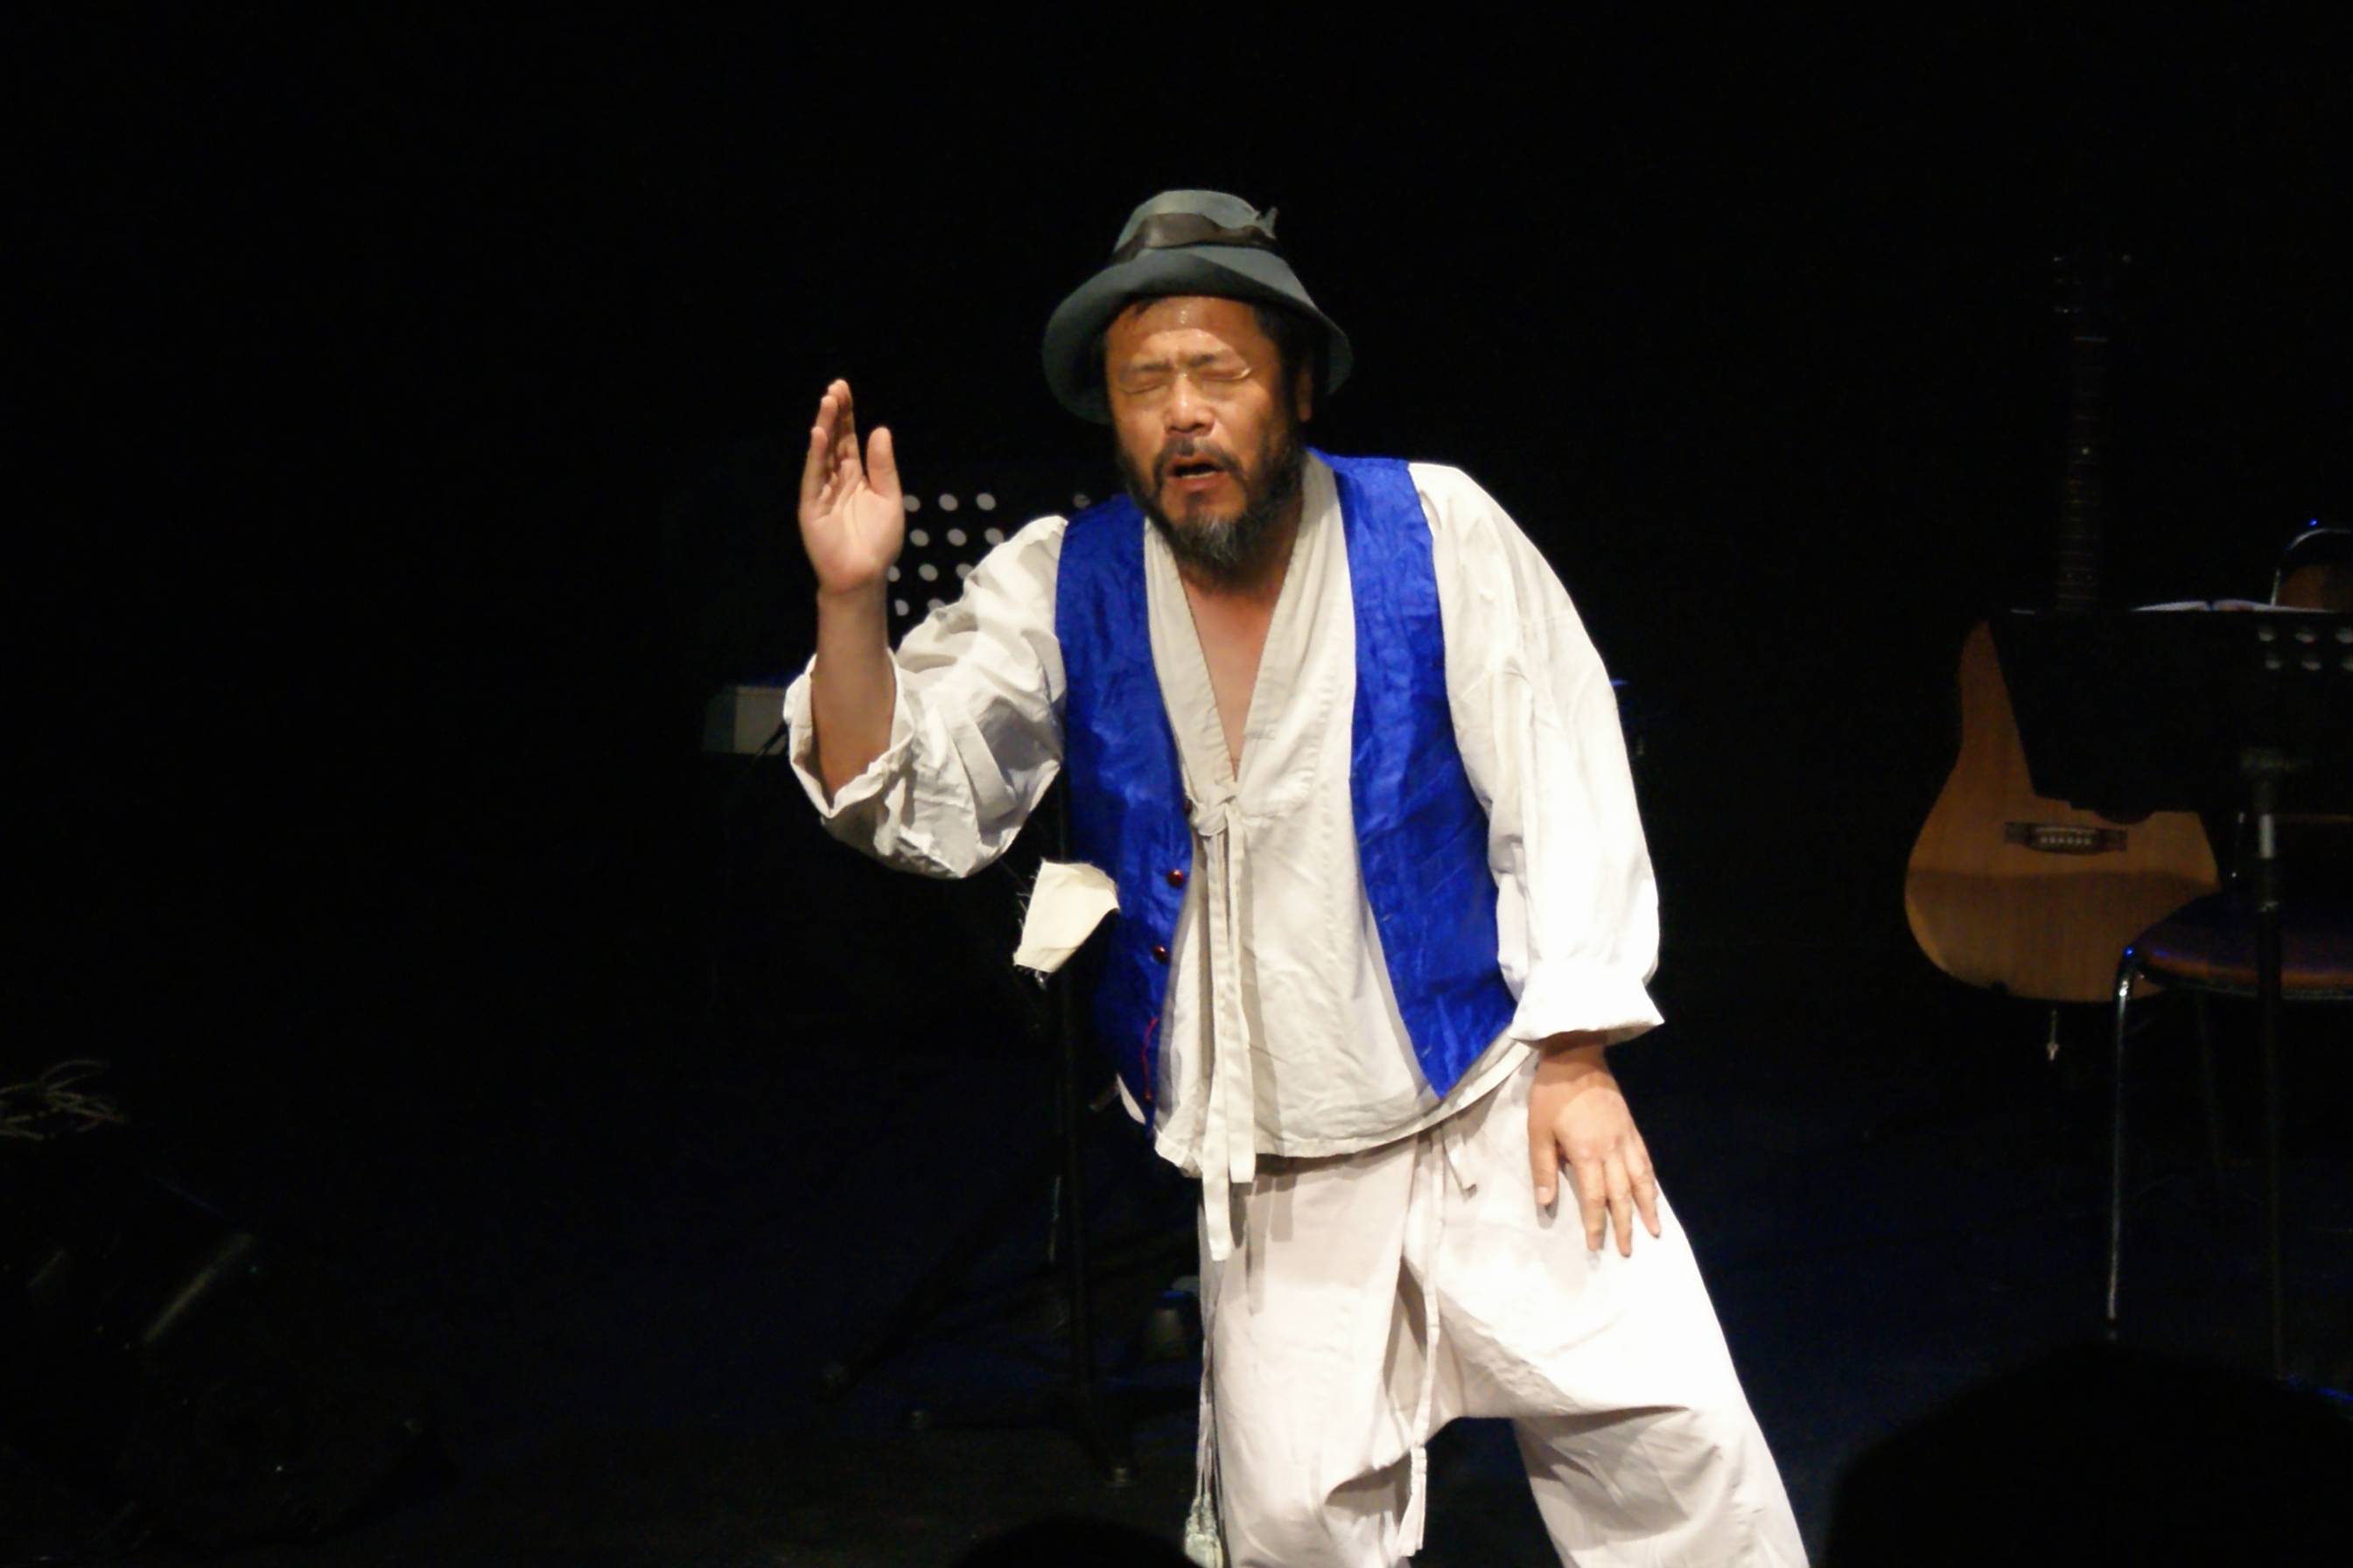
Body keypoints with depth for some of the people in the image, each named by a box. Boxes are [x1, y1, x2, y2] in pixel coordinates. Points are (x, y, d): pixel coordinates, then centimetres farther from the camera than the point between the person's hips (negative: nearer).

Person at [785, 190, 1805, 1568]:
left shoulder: (1432, 530, -5)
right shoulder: (1059, 589, -1)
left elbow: (1564, 782, -4)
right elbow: (907, 805, -7)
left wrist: (1575, 1057, -8)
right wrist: (852, 601, -24)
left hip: (1487, 1100, -1)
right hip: (1267, 1172, 1)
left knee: (1663, 1433, -8)